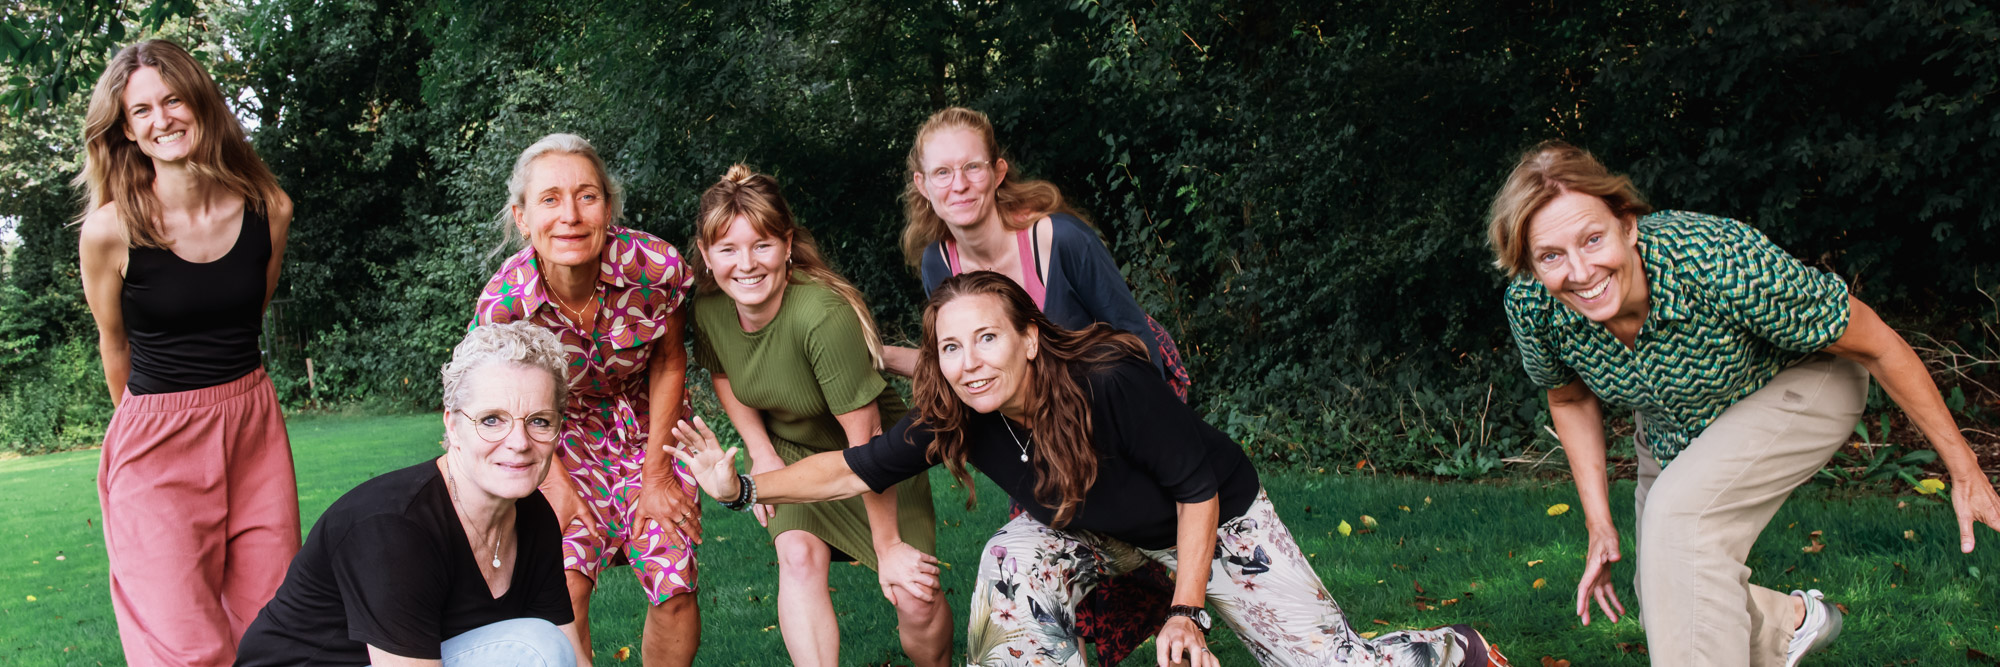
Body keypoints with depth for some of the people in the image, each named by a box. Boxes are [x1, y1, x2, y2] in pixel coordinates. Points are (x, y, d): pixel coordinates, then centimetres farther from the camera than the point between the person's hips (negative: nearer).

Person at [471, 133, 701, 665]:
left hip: (649, 423, 1)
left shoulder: (656, 268, -27)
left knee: (674, 590, -9)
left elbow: (668, 362, -8)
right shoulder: (502, 303, -26)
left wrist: (656, 474, -7)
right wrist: (556, 481, -10)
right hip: (565, 433, 0)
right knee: (564, 585, -17)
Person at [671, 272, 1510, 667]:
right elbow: (854, 467, -17)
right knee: (1014, 559, -24)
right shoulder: (954, 421, -22)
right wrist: (742, 486, -27)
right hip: (1100, 530, 5)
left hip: (1216, 521, -5)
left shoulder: (1110, 382, -38)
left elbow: (1198, 485, -27)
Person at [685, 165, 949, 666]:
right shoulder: (709, 309, -17)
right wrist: (762, 452, -6)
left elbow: (864, 434, -30)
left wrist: (888, 546, -23)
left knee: (915, 597, -13)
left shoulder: (824, 314, -36)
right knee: (798, 557, -24)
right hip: (789, 451, 4)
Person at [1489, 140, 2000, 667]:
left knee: (1681, 510, -31)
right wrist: (1599, 526, -6)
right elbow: (1571, 400, -2)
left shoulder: (1718, 262, -41)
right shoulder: (1531, 306, -28)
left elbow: (1876, 344, -26)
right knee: (1666, 603, 12)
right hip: (1672, 429, 5)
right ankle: (1789, 620, 41)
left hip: (1802, 383, -5)